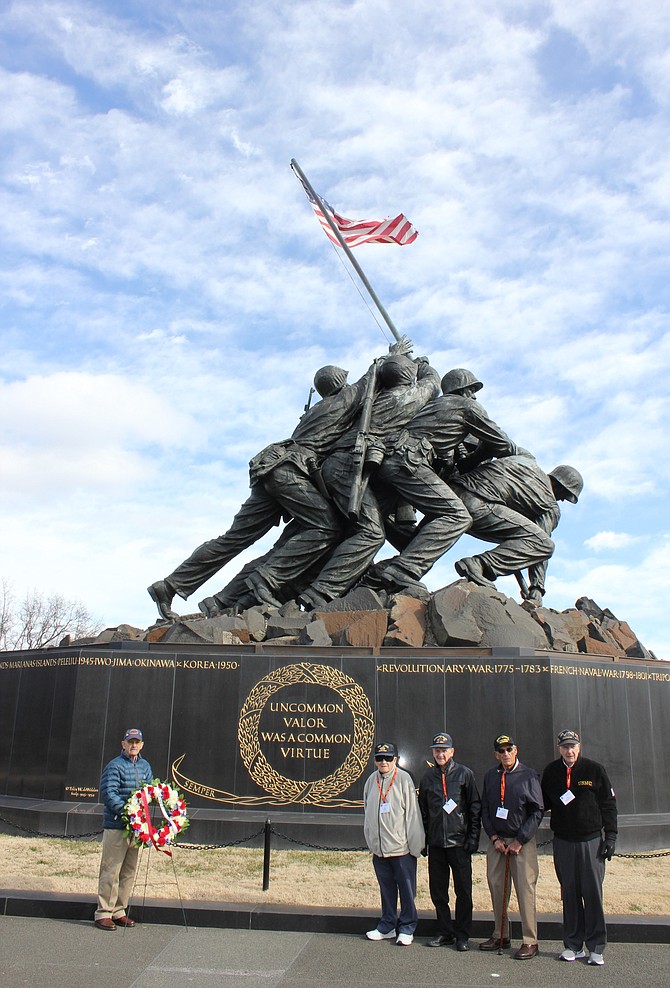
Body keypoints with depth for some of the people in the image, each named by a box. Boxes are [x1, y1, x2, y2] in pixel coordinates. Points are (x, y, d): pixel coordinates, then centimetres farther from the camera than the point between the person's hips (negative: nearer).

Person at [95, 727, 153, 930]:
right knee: (110, 871, -2)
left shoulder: (145, 766, 13)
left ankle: (119, 911, 25)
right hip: (115, 826, -7)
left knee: (129, 871, 13)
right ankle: (103, 913, 9)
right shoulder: (114, 766, -9)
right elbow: (108, 794, -17)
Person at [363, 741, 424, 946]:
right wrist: (371, 841, 15)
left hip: (401, 847, -4)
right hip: (379, 849, 5)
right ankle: (387, 926, 27)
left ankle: (406, 929, 18)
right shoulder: (371, 781, 8)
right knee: (386, 889, 14)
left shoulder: (404, 779, -7)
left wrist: (415, 845, -10)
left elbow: (412, 813, -8)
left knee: (406, 890, 5)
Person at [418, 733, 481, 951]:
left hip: (459, 842, -3)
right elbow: (422, 810, 15)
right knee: (437, 890, 9)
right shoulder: (428, 777, 9)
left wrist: (473, 838, -6)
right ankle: (445, 932, 22)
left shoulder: (465, 774, -1)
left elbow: (475, 808, 0)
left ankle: (462, 935, 14)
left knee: (463, 890, 1)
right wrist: (422, 839, 10)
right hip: (436, 843, 4)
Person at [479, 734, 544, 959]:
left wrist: (519, 841, -10)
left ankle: (530, 941, 6)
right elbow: (484, 810, 10)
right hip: (496, 841, 4)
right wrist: (494, 838, -2)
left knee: (525, 889, -4)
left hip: (523, 841, -4)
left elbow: (537, 811, -6)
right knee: (496, 888, 8)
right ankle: (500, 936, 21)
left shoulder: (529, 776, -5)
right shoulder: (490, 776, 7)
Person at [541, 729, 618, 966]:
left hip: (592, 840, -2)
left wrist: (610, 836, -3)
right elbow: (543, 803, 15)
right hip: (563, 842, 2)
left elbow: (609, 804, 2)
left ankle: (596, 948, 8)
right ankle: (573, 945, 16)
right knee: (569, 894, 6)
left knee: (593, 893, -1)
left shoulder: (595, 770, -2)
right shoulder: (551, 772, 4)